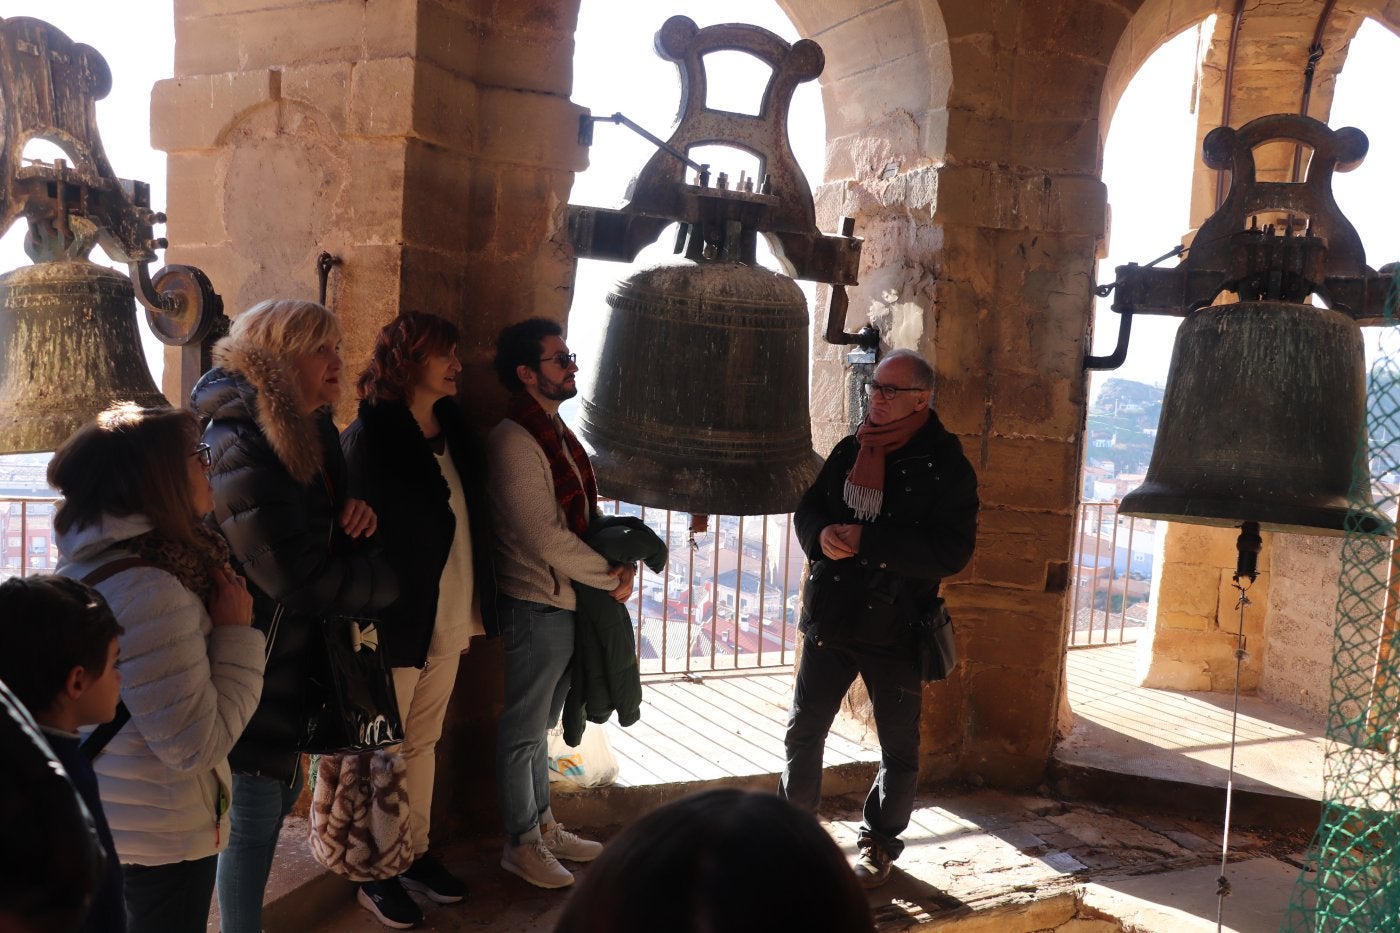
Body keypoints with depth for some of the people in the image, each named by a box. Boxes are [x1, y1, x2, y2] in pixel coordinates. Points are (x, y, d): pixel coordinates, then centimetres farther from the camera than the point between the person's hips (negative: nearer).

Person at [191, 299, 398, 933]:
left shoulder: (310, 432, 5)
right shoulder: (242, 447, -24)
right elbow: (297, 577, -27)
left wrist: (352, 517, -8)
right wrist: (387, 582, -13)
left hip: (295, 652, 9)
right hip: (256, 660, -9)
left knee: (283, 788, 22)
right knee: (256, 811, 4)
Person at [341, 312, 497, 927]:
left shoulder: (455, 430, 7)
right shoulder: (370, 435, -12)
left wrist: (475, 609, 10)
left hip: (450, 621, 6)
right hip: (396, 621, -6)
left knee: (423, 741, 18)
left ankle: (415, 853, 34)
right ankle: (375, 874, 25)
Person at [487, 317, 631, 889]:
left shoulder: (558, 433, 12)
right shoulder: (515, 440, -18)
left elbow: (585, 515, 13)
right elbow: (545, 537, -22)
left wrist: (621, 560, -3)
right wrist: (611, 577, -13)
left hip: (568, 602, 9)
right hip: (536, 604, -9)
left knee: (539, 724, 20)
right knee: (524, 730, 6)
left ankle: (544, 827, 33)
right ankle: (521, 844, 20)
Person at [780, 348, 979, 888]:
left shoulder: (945, 465, -11)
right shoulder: (850, 449, 6)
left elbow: (952, 551, -19)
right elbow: (809, 507, 12)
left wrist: (867, 540, -26)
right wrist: (820, 535, -13)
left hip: (894, 628, -4)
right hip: (831, 618, 5)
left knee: (899, 747, 11)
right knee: (804, 730, 13)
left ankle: (880, 843, 31)